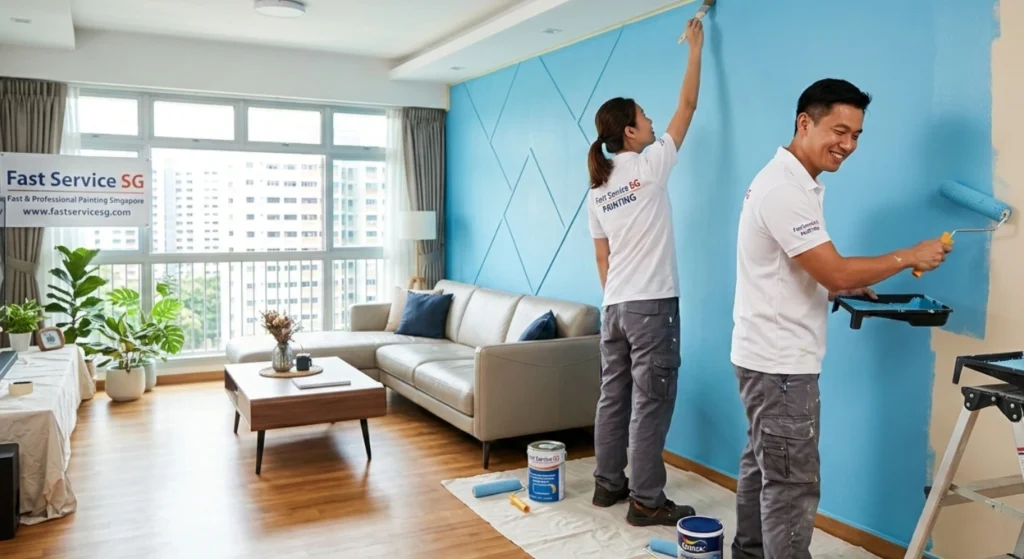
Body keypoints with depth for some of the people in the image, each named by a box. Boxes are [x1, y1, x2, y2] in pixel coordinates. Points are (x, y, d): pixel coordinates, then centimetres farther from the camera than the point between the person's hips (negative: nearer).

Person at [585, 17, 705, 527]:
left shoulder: (597, 188, 11)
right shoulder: (649, 166, -7)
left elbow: (602, 257, 13)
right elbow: (687, 106, 2)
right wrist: (695, 48, 13)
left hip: (615, 306, 7)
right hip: (651, 304, -7)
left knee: (614, 396, 13)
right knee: (651, 402, -2)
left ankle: (608, 483, 23)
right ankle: (646, 501, 5)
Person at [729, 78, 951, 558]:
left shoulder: (791, 181, 14)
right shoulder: (786, 188, -19)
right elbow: (835, 271, -21)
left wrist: (841, 287, 9)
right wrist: (909, 257, -10)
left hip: (770, 357, 11)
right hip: (780, 362, -11)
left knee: (763, 468, 19)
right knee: (792, 482, -3)